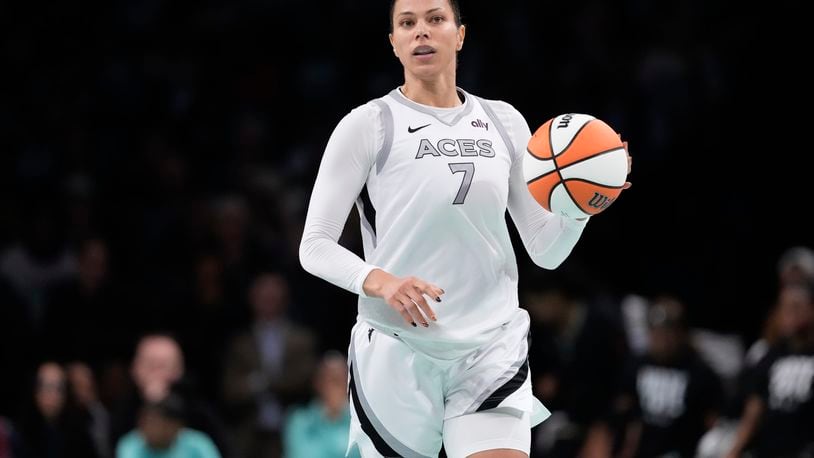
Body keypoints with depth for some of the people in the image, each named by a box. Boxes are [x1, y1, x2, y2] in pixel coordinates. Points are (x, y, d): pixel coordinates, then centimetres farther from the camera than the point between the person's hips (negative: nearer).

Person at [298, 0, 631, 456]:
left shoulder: (504, 123, 11)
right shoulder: (367, 125, -1)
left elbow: (546, 250, 12)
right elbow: (315, 246, -4)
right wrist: (379, 281, -22)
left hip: (493, 352, 2)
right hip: (397, 351, -2)